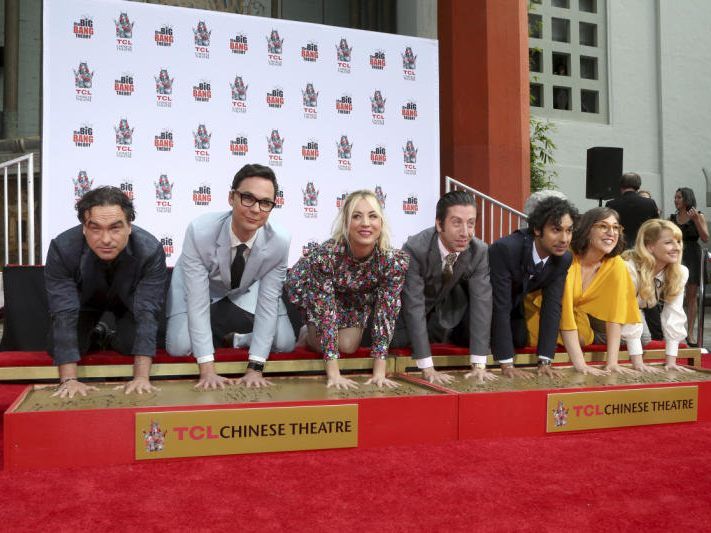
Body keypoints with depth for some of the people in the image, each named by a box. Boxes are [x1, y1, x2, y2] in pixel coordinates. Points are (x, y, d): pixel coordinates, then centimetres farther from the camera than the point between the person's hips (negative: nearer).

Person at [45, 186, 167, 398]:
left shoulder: (151, 250, -35)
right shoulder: (62, 248, -34)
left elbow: (147, 313, -35)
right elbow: (64, 314, -34)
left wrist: (141, 378, -43)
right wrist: (68, 380, -40)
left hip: (128, 305, 0)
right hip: (84, 304, 0)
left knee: (133, 343, -22)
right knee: (56, 348, -17)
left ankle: (109, 333, 14)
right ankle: (95, 333, 16)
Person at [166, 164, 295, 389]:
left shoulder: (280, 242, -30)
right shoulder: (199, 231, -37)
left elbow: (268, 303, -24)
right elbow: (197, 302, -34)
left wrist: (255, 368, -29)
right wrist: (207, 369, -37)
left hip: (246, 290, 2)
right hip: (199, 286, -2)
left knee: (284, 343, -13)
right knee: (179, 347, -22)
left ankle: (232, 336, 13)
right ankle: (219, 335, 10)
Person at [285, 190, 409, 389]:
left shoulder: (395, 260, -34)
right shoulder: (325, 255, -41)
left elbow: (385, 313, -28)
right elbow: (326, 311, -37)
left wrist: (379, 372, -30)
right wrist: (333, 374, -39)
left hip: (357, 296, 3)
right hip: (309, 288, -3)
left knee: (348, 346, -10)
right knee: (321, 343, -19)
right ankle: (308, 331, 17)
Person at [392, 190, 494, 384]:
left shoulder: (480, 252, -24)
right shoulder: (415, 250, -36)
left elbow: (481, 302, -24)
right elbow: (414, 307, -36)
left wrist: (478, 365, -30)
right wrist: (427, 368, -39)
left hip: (446, 306, 3)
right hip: (409, 309, -3)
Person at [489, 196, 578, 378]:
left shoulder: (564, 259, -22)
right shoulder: (505, 248, -40)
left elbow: (552, 306, -19)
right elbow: (500, 306, -40)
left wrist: (545, 361, -26)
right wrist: (507, 364, -39)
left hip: (516, 304, 4)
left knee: (521, 339, -9)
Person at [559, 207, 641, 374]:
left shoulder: (616, 265, -15)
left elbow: (615, 312, -17)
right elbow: (564, 311, -33)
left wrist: (612, 362, -26)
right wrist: (580, 364, -38)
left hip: (583, 322, 5)